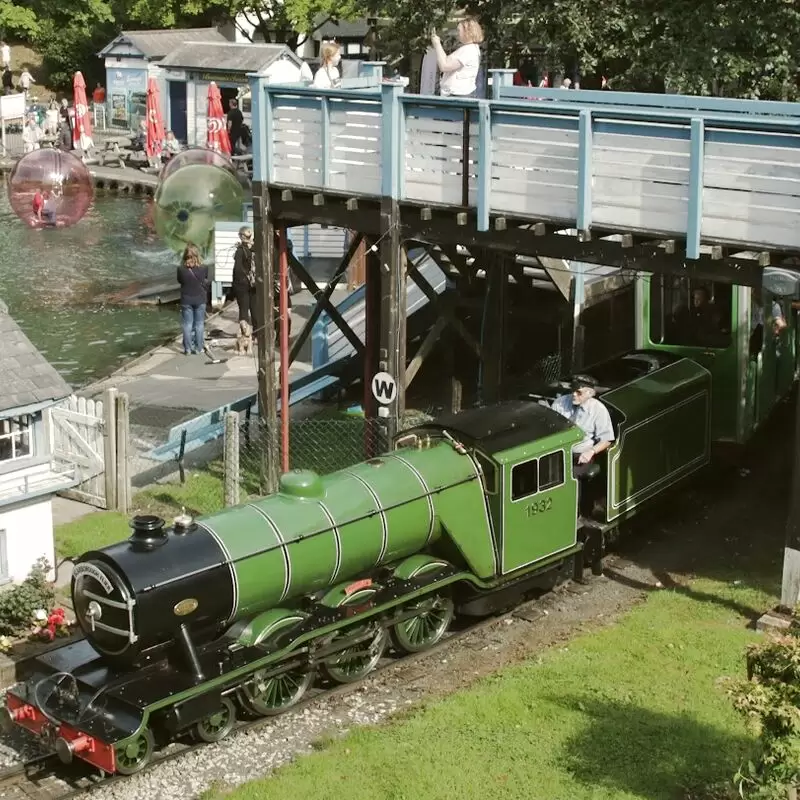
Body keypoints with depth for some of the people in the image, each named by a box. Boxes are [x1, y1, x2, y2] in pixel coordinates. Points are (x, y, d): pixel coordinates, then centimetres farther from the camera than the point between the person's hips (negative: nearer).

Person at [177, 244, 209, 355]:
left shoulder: (181, 269, -13)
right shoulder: (204, 268, -13)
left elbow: (180, 281, 3)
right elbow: (206, 282, 1)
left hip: (186, 300, 0)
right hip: (200, 299, 0)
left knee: (187, 324, 9)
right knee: (199, 324, 9)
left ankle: (187, 348, 10)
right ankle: (198, 348, 11)